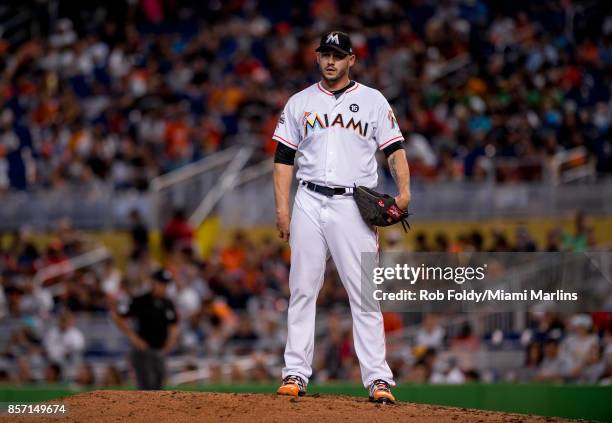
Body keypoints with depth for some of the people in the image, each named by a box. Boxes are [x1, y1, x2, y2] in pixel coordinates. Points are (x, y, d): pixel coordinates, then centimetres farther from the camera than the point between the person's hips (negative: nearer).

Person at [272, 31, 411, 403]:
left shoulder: (373, 101, 8)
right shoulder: (300, 102, 12)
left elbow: (395, 148, 2)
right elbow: (284, 158, 10)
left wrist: (404, 191, -15)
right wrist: (282, 209, 0)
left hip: (354, 206, -2)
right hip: (309, 203, 2)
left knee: (365, 293, -6)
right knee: (302, 290, 1)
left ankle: (378, 378, -8)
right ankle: (296, 373, 4)